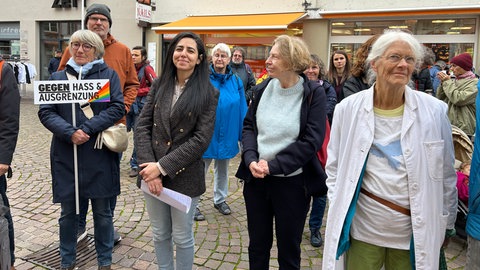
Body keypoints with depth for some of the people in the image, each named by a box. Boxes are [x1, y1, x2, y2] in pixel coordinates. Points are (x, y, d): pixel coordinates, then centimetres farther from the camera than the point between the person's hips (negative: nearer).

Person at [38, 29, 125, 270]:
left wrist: (87, 128, -17)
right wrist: (70, 132, -16)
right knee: (68, 212, 12)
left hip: (99, 155, -2)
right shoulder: (57, 77, 9)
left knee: (102, 212, 9)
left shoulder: (108, 75, 3)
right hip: (65, 156, 2)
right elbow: (45, 111, 1)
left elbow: (117, 107, -8)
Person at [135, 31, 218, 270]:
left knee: (182, 237, 12)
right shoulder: (159, 85, 4)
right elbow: (142, 126, -1)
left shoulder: (208, 93, -7)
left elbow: (201, 139, -14)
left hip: (184, 176, -3)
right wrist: (150, 166, -13)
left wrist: (163, 167, -17)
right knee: (160, 234, 18)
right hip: (152, 173, 3)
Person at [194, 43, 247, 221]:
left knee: (222, 169, 20)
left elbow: (242, 110, 3)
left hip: (227, 134, 4)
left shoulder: (235, 81, -1)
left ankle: (220, 199, 38)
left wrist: (243, 135, 2)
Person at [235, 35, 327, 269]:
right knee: (257, 244, 19)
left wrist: (273, 165, -18)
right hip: (256, 178, 4)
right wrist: (251, 159, -12)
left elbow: (311, 140, -15)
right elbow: (248, 126, 6)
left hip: (292, 183, -4)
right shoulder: (263, 88, 4)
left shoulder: (314, 94, -10)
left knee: (289, 249, 13)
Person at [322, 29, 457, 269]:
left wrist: (446, 224, 9)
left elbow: (446, 175, 4)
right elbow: (335, 167, 3)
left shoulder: (434, 111, -5)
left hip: (415, 230, 1)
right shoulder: (348, 108, -6)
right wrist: (337, 212, 0)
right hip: (363, 225, 0)